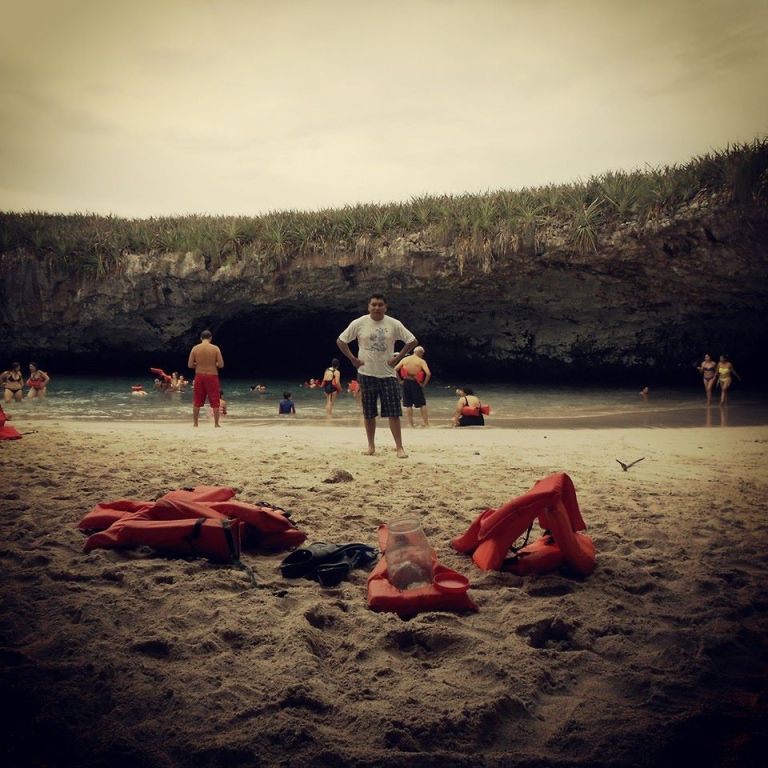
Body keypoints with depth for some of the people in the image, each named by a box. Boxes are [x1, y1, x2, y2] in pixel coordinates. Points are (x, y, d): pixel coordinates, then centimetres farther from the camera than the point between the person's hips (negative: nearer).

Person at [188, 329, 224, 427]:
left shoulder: (195, 348, -1)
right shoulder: (215, 348, -6)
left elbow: (190, 365, -1)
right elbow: (221, 365, -8)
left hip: (199, 376, 2)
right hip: (212, 376, -2)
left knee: (197, 402, 12)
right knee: (215, 402, 6)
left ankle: (195, 423, 15)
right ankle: (216, 424, 5)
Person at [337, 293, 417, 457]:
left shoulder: (394, 324, -3)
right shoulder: (359, 323, -3)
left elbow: (412, 341, 3)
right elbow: (341, 341, 5)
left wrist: (398, 358, -3)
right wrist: (353, 359, -2)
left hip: (388, 374, 0)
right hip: (366, 374, 1)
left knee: (394, 413, -4)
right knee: (369, 413, 7)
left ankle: (399, 447, 1)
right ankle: (371, 446, 20)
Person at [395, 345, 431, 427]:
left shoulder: (404, 359, 5)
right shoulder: (421, 361, -6)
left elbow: (395, 370, 1)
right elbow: (428, 374, -18)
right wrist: (424, 384, -7)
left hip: (406, 383, 3)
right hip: (416, 383, -3)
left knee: (408, 405, 9)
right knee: (422, 404, 8)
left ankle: (410, 423, 9)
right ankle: (426, 422, 7)